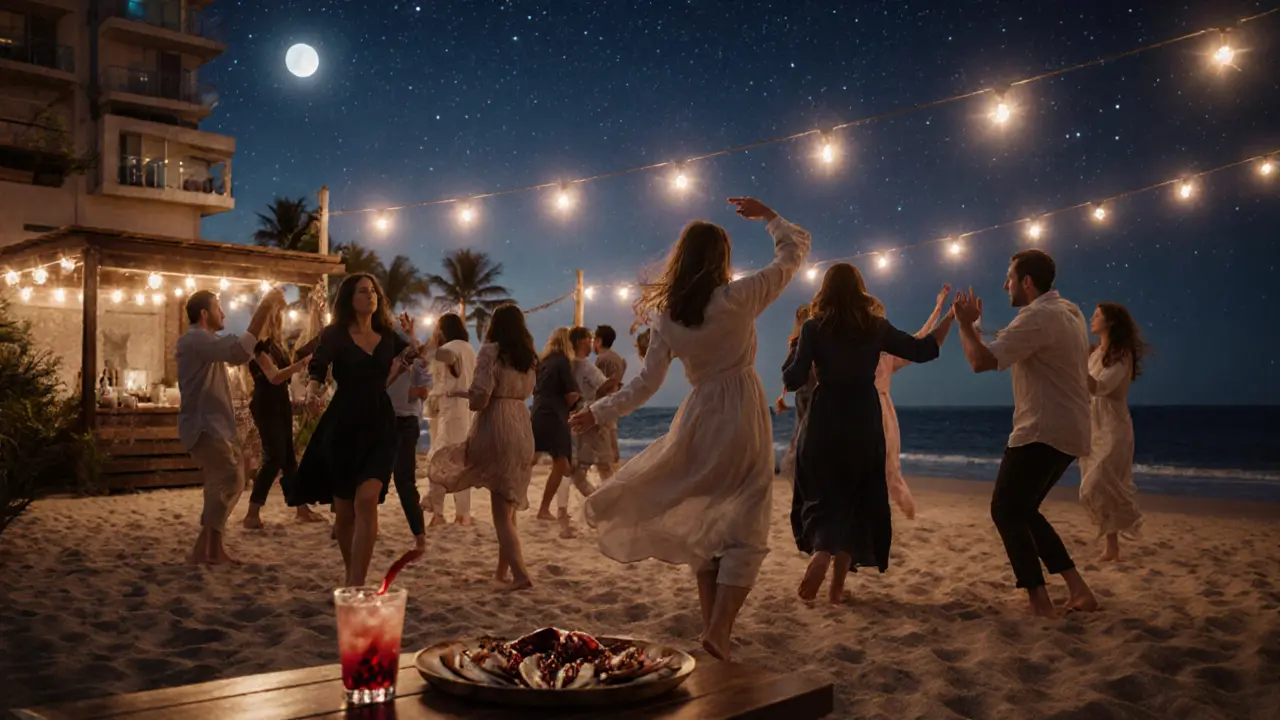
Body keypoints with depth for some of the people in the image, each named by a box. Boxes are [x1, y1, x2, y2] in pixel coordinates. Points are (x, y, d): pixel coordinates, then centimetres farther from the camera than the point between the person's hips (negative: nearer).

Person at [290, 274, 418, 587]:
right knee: (344, 510, 7)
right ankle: (352, 576, 30)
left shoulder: (388, 336, 7)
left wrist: (411, 339, 1)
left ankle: (355, 586, -21)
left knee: (366, 501, -18)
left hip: (379, 426, 1)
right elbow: (316, 373, -13)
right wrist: (312, 394, -33)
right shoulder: (335, 335, -2)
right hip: (343, 427, -1)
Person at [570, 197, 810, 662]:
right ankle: (719, 630, -14)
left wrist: (598, 412, 14)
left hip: (698, 419, 4)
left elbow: (645, 384, 2)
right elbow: (795, 250, 1)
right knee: (744, 530, -2)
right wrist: (767, 215, 14)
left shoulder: (666, 318, 1)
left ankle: (711, 627, 19)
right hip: (743, 414, -4)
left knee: (703, 527, 15)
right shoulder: (739, 297, -9)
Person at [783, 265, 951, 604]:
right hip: (865, 424, 1)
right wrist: (952, 317, 18)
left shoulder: (814, 327, -5)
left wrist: (795, 347, 9)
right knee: (855, 500, 13)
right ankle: (837, 586, 10)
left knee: (820, 496, 11)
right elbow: (922, 350, 8)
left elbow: (793, 380, -9)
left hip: (824, 424, -1)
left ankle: (821, 551, -22)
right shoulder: (877, 327, 1)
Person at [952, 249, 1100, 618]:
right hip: (1069, 431, 10)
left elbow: (981, 361, -25)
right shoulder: (1069, 311, 14)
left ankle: (1040, 602, -5)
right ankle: (1079, 590, 13)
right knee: (1023, 510, 17)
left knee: (1006, 511, -2)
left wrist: (966, 323, -8)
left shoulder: (1037, 317, -18)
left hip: (1043, 433, -10)